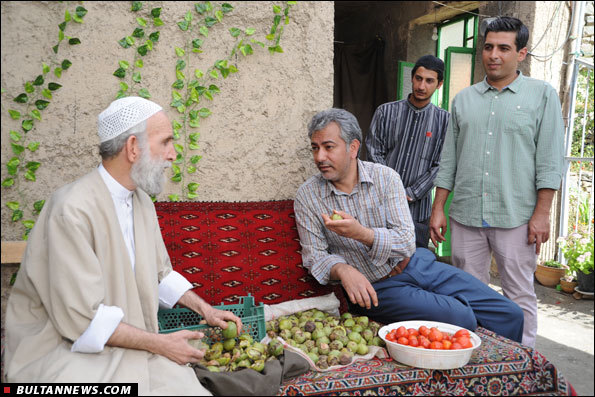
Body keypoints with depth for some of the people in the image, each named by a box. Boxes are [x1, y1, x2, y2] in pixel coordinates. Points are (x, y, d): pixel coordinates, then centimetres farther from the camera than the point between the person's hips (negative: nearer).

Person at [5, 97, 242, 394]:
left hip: (127, 341, 7)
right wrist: (159, 343, -15)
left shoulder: (141, 201, 6)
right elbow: (82, 318, -21)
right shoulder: (72, 210, -21)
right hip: (68, 347, -7)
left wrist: (204, 308, 7)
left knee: (188, 386, -13)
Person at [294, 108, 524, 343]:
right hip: (375, 287, -3)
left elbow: (406, 242, -11)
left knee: (509, 315, -1)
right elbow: (315, 256, -3)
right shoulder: (307, 197, -4)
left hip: (418, 266, 3)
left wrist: (360, 233, -29)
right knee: (460, 319, -25)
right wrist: (342, 270, -25)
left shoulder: (385, 177, -4)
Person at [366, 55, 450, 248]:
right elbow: (374, 154, 1)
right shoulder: (385, 111, 5)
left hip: (418, 208, 0)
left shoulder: (443, 120, 4)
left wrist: (410, 194, -9)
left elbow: (440, 165, -1)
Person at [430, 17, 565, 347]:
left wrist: (542, 212, -8)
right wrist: (438, 208, 8)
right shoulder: (464, 99, 13)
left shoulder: (542, 95, 4)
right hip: (465, 215, 3)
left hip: (516, 217, -3)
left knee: (520, 295, 4)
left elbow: (550, 160, -1)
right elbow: (449, 160, 13)